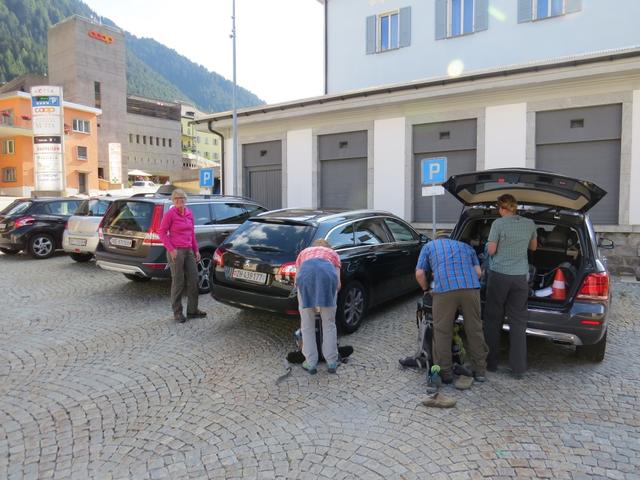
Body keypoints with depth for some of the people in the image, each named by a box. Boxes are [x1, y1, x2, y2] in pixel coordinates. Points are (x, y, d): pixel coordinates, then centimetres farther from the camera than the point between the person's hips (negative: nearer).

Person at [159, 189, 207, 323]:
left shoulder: (189, 213, 10)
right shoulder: (170, 214, -8)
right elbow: (162, 232, -6)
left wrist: (196, 250, 15)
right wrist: (171, 249, -14)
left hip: (189, 251, 6)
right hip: (176, 252, -6)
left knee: (193, 280, 9)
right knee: (178, 282, 0)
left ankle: (192, 310, 21)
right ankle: (177, 313, 14)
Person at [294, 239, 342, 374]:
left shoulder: (304, 252, 39)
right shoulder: (333, 253, 36)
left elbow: (297, 280, 29)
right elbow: (338, 284, 25)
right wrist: (331, 298, 42)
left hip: (306, 274, 0)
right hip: (327, 274, 0)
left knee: (307, 325, 15)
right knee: (329, 324, 16)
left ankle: (310, 364, 21)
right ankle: (332, 363, 23)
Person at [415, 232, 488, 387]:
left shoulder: (428, 246, 26)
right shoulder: (466, 246, 33)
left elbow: (419, 274, 15)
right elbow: (478, 272, 20)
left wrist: (427, 290, 31)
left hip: (444, 290, -3)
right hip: (471, 287, 3)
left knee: (442, 332, 8)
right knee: (475, 329, 15)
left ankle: (445, 373, 14)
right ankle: (479, 370, 25)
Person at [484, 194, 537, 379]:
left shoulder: (498, 223, -7)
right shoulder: (530, 223, 6)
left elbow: (491, 250, -7)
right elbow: (533, 247, 19)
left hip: (499, 275, -3)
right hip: (520, 277, 3)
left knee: (493, 319, 9)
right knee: (518, 321, 7)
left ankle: (491, 363, 17)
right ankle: (518, 368, 8)